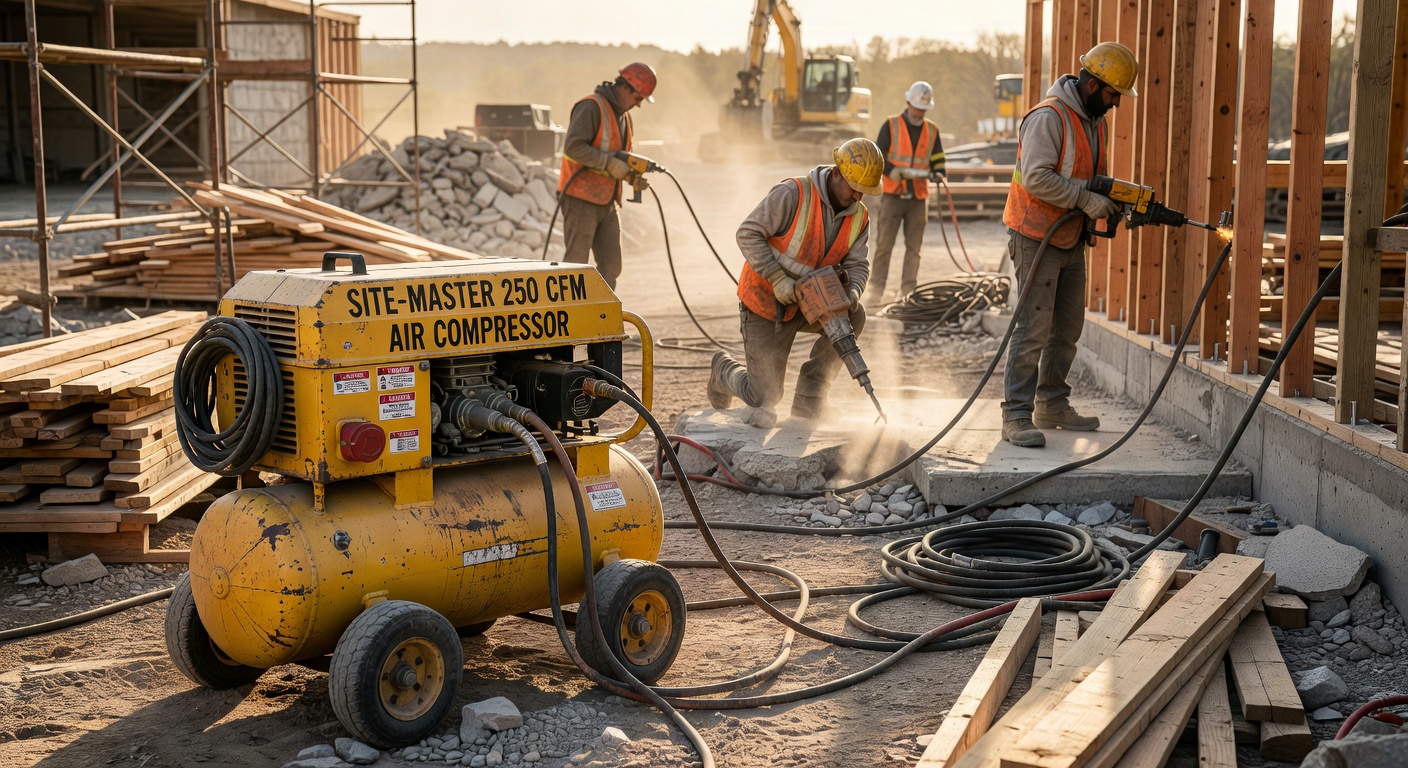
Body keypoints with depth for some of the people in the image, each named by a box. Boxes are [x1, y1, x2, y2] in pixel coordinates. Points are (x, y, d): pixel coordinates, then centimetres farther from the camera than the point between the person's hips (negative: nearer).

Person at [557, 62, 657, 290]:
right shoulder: (591, 107, -13)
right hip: (581, 200, -9)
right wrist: (610, 162, -24)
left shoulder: (623, 115, 16)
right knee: (575, 265, -6)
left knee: (610, 267, 9)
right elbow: (574, 147, -24)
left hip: (606, 203, 9)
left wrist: (632, 174, 4)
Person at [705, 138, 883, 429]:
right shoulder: (793, 194, -23)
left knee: (854, 317, -24)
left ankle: (808, 399, -9)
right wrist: (778, 279, -29)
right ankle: (724, 369, 35)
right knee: (764, 396, -3)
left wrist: (852, 291, -29)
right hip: (765, 301, -5)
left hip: (808, 304, 6)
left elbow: (857, 264, -6)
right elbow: (748, 234, -22)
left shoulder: (859, 218, -3)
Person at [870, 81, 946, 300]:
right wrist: (891, 170, -19)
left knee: (914, 246, 4)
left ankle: (908, 291, 9)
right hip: (893, 194, -3)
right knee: (884, 243, -5)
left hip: (918, 197, 3)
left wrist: (938, 173, -7)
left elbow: (938, 160, 16)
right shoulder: (891, 125, 2)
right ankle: (876, 288, 0)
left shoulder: (932, 130, 12)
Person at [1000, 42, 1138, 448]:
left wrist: (1118, 200, 2)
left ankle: (1052, 405, 25)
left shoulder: (1096, 121, 12)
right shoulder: (1048, 117, -18)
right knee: (1035, 328, -11)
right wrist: (1086, 200, -25)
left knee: (1067, 328, 14)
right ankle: (1016, 416, -8)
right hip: (1036, 237, -9)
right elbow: (1037, 177, -27)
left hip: (1071, 241, 9)